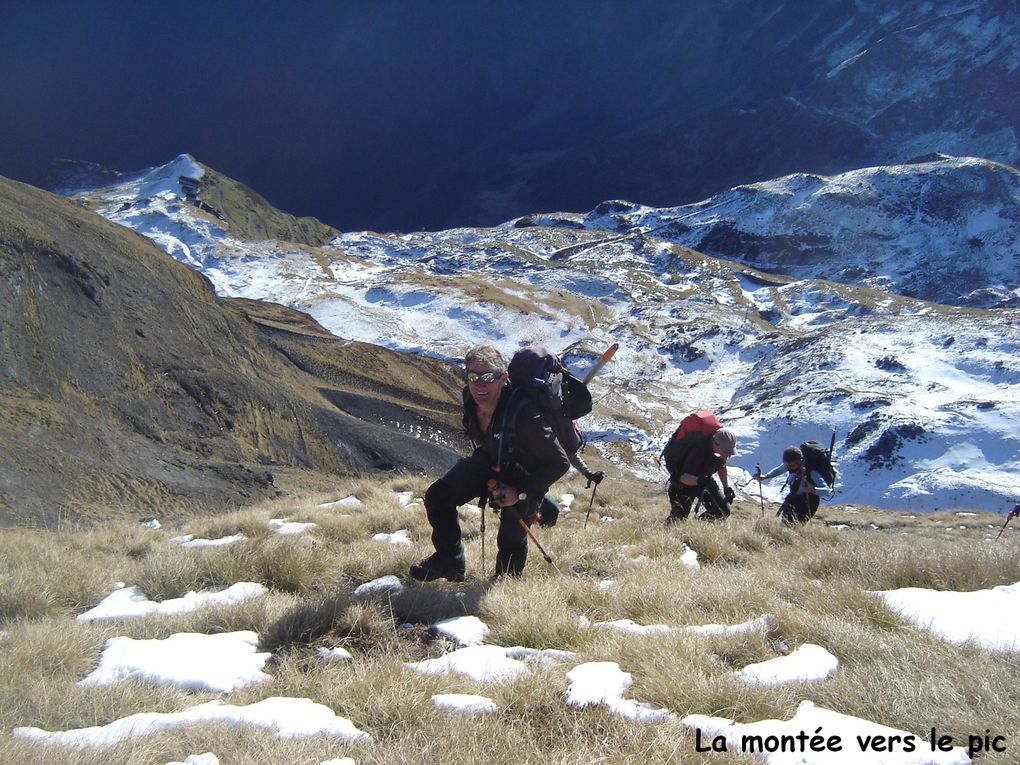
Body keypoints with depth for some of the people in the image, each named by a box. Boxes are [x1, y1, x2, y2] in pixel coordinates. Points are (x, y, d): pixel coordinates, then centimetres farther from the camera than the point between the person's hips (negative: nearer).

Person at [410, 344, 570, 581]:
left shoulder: (524, 414, -40)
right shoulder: (470, 397, -20)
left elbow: (559, 463, -30)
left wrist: (521, 493, -26)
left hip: (525, 476, -6)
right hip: (490, 461, 6)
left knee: (511, 538, -2)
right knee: (437, 497, 3)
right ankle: (449, 564, 23)